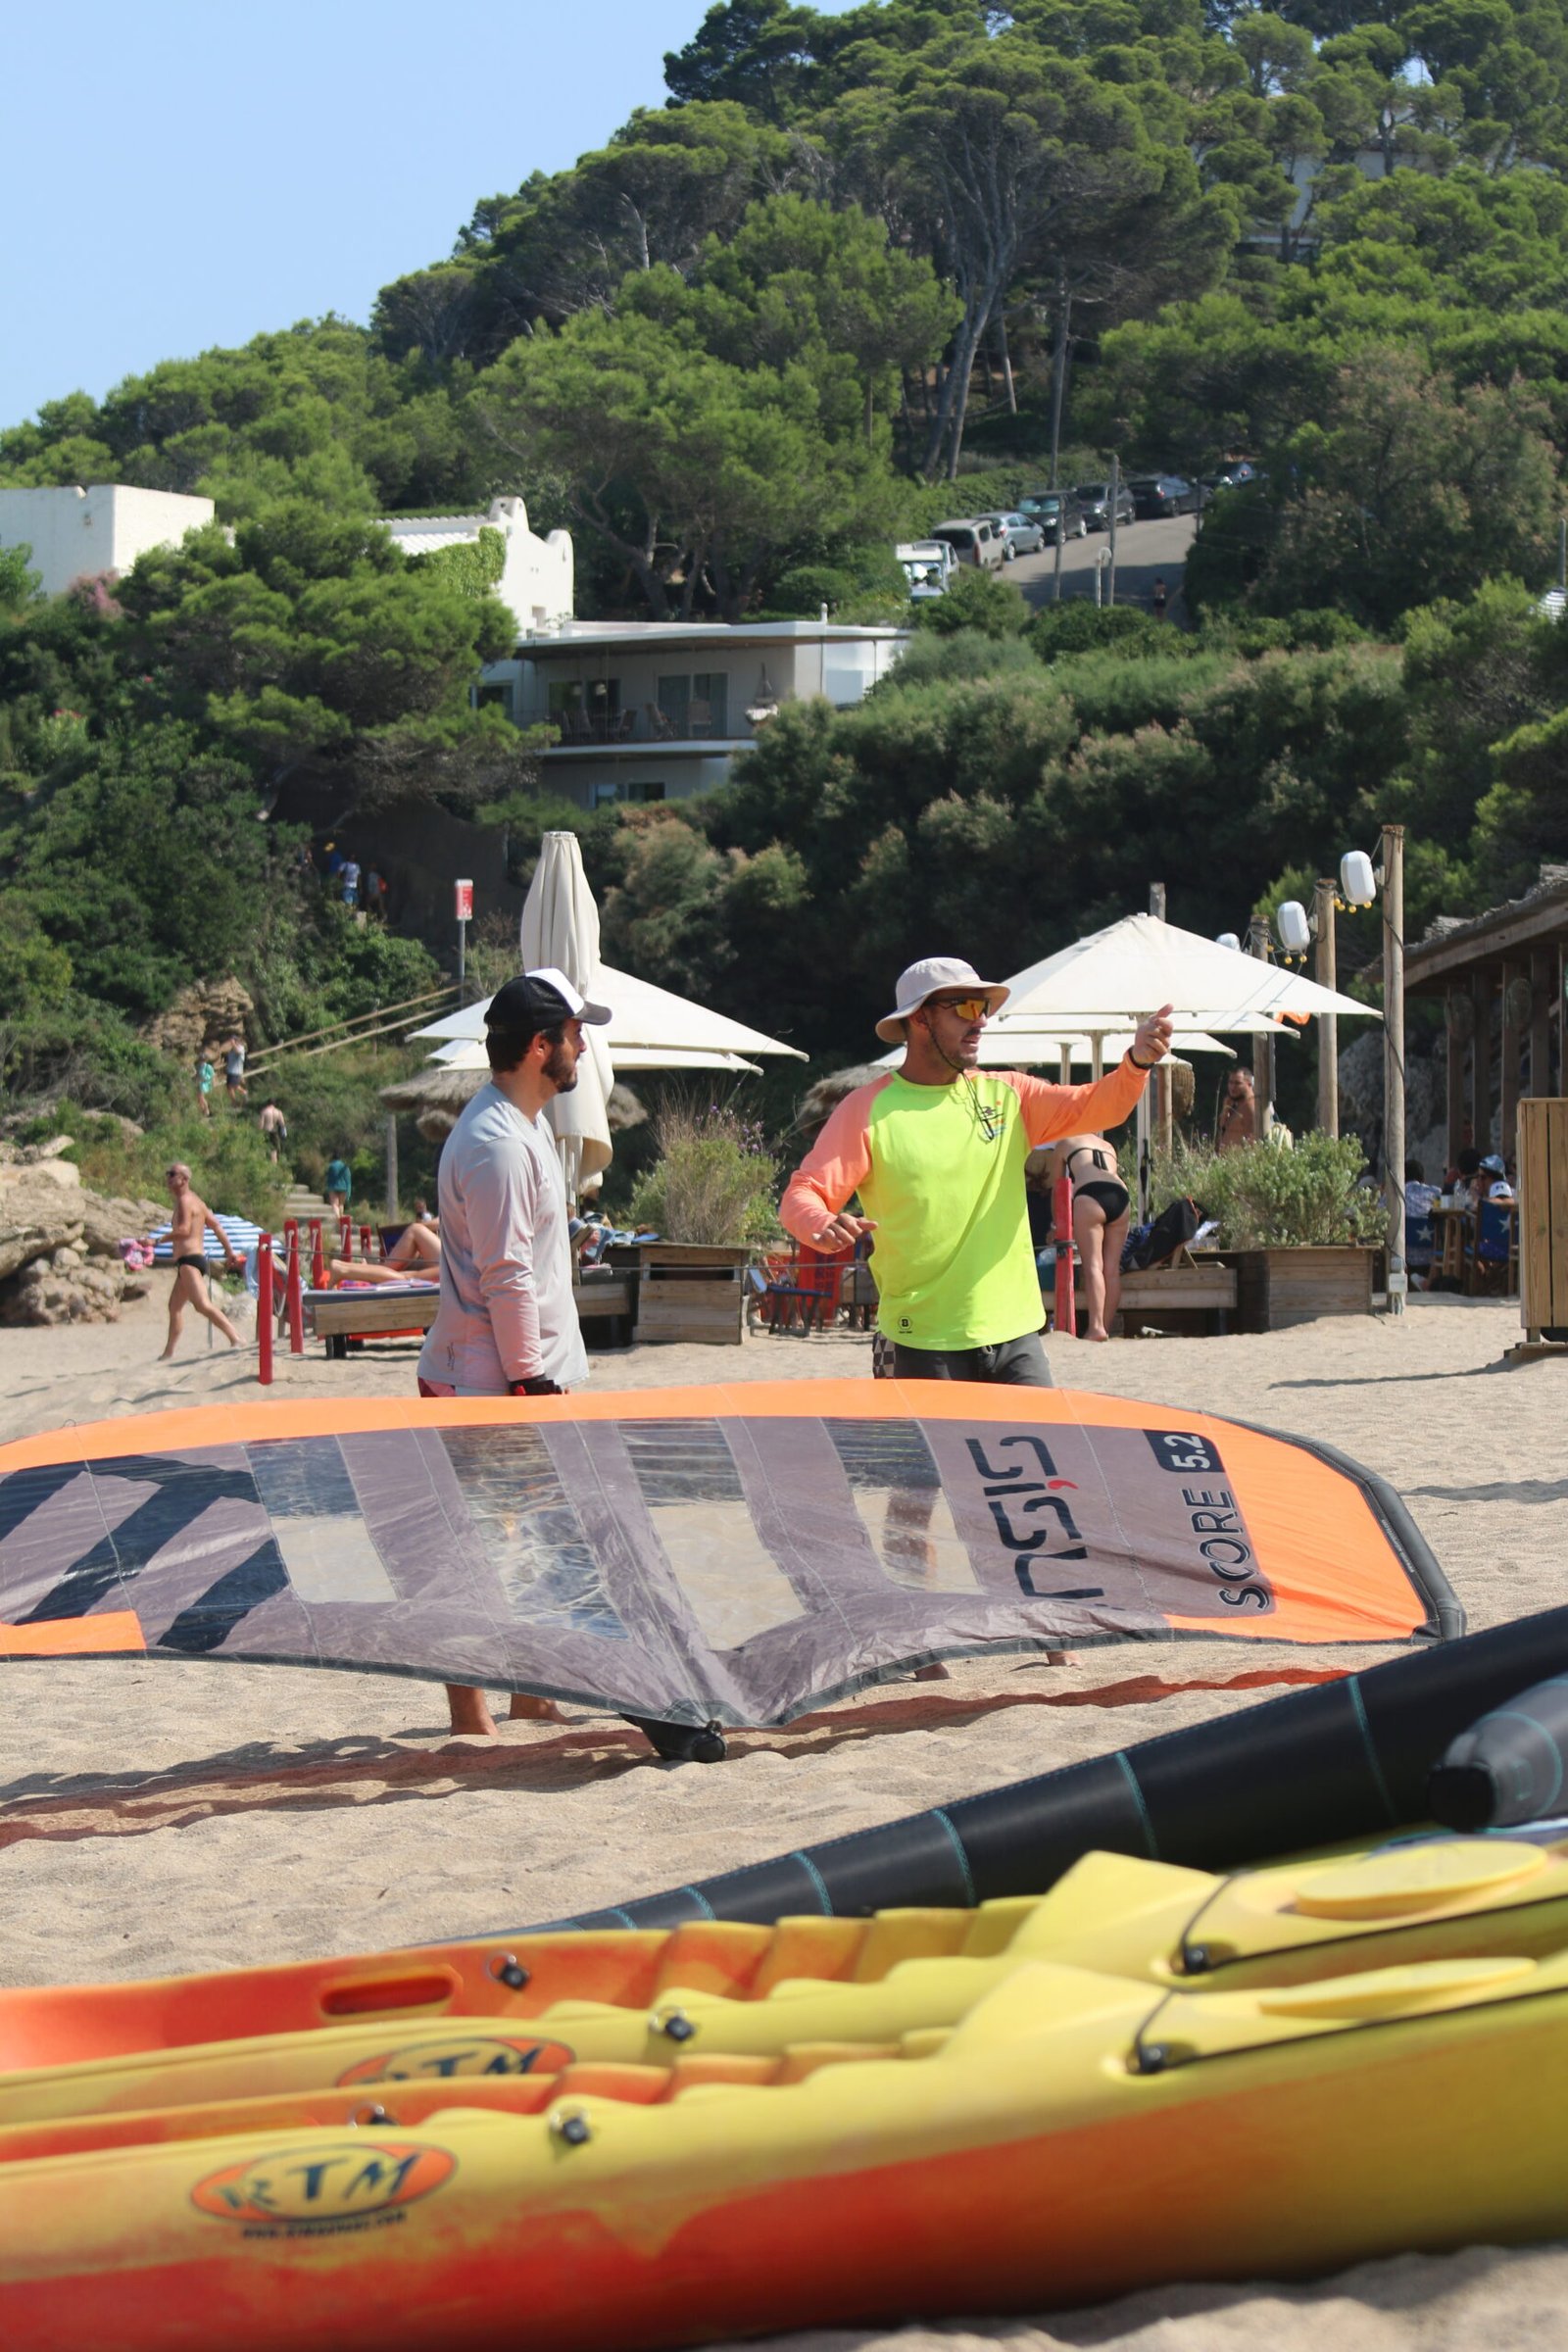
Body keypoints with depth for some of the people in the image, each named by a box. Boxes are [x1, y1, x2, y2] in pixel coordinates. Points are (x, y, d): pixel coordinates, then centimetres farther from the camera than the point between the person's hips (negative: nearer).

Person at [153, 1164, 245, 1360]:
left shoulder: (185, 1200, -10)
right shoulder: (196, 1201, 20)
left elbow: (184, 1230, -24)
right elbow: (216, 1225, 23)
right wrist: (229, 1250, 25)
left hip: (189, 1260, -11)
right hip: (188, 1261, 11)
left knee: (202, 1305, -23)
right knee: (175, 1306, 20)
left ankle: (235, 1339, -34)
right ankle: (169, 1353, 27)